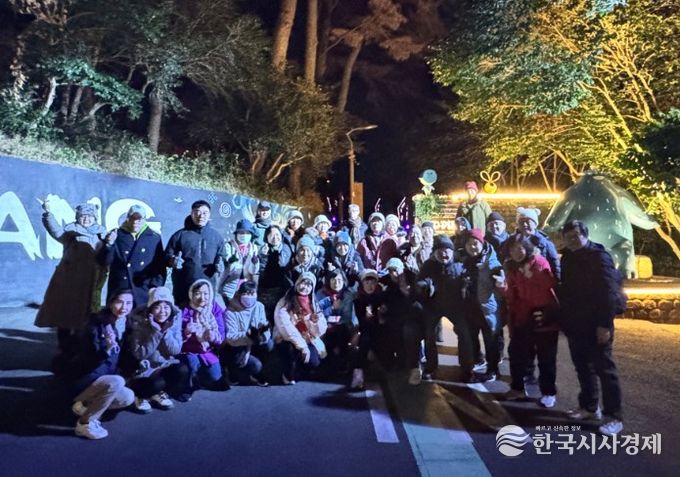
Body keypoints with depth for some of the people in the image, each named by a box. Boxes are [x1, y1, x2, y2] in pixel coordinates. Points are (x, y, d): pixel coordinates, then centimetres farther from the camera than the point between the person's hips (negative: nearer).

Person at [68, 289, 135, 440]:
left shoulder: (125, 324, 0)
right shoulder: (97, 324, -21)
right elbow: (90, 360, -24)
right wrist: (107, 349, -41)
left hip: (105, 376, 7)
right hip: (84, 377, -7)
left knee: (128, 398, -9)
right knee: (117, 382, -31)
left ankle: (84, 404, 9)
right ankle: (85, 423, -14)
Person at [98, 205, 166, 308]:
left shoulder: (154, 238, 8)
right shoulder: (117, 235, 7)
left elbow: (160, 266, 7)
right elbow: (103, 262, 3)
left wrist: (155, 288, -2)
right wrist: (109, 244, -13)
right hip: (119, 293, 0)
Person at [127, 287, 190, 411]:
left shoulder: (175, 319, -8)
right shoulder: (139, 321, -17)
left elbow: (176, 350, -10)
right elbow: (139, 354, -20)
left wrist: (167, 332, -24)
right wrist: (155, 332, -28)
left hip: (166, 365, 4)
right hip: (145, 368, -3)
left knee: (183, 371, -25)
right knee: (157, 383, -31)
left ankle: (159, 394, 3)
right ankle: (140, 395, 5)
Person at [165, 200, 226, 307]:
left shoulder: (216, 236, 9)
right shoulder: (180, 235, 4)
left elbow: (222, 257, 15)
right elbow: (167, 256, 7)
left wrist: (220, 265, -7)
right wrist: (173, 260, -15)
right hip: (183, 288, -1)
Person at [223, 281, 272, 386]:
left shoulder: (259, 307, -5)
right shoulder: (231, 311, -18)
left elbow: (266, 333, -10)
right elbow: (230, 338, -26)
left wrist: (262, 331, -35)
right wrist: (249, 335, -40)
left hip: (252, 346, 5)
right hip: (234, 349, -5)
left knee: (268, 344, -22)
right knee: (255, 365, -26)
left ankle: (254, 373, 0)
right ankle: (236, 374, 7)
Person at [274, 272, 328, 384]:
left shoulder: (313, 304, 4)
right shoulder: (285, 302, -10)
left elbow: (320, 331, -1)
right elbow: (285, 326, -23)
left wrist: (317, 321, -23)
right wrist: (301, 345, -28)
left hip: (307, 341, 3)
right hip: (288, 340, -3)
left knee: (313, 362, -24)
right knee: (290, 347, -36)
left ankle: (298, 367, 15)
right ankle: (289, 375, -4)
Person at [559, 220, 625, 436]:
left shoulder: (598, 256, -12)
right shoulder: (567, 258, 10)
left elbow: (609, 292, -17)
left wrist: (605, 324, -21)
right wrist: (564, 319, 14)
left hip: (596, 325, -7)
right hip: (575, 325, 7)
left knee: (604, 369, -2)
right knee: (583, 368, 16)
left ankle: (614, 417, 7)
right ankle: (589, 407, 29)